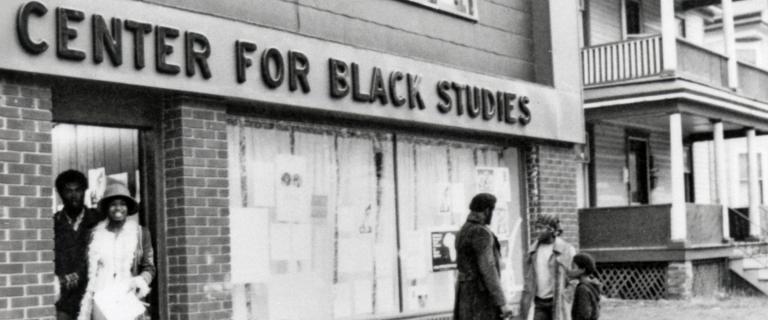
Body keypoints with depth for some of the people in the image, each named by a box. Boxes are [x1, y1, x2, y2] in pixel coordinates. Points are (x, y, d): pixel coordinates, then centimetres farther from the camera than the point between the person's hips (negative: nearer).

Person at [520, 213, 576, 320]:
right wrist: (525, 301, 9)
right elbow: (529, 278, 13)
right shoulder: (533, 251, 9)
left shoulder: (566, 250, -7)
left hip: (558, 301, -4)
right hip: (540, 303, 5)